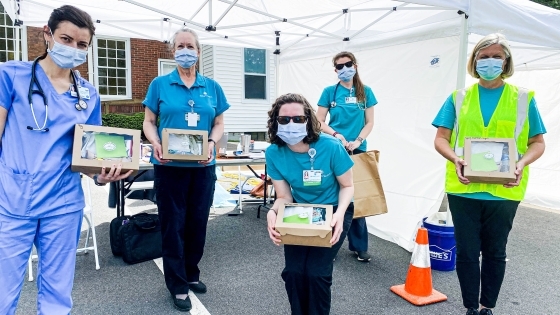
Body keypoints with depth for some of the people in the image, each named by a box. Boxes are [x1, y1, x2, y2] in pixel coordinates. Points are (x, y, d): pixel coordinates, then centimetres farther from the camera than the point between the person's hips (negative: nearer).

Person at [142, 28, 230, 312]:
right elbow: (149, 122, 2)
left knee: (198, 222, 12)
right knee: (173, 224, 5)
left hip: (203, 166, 3)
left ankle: (191, 274, 33)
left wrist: (212, 143, -13)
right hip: (169, 166, -2)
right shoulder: (160, 84, 1)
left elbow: (218, 124, 7)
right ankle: (178, 285, 18)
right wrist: (156, 145, -18)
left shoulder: (212, 87, 7)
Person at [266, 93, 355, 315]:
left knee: (317, 271, -14)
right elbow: (284, 197, -8)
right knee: (293, 271, -9)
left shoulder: (330, 147, -25)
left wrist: (339, 213, -29)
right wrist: (273, 213, -31)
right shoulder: (274, 153, -17)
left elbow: (347, 186, -10)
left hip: (333, 211, -2)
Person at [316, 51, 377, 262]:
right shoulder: (330, 92, 2)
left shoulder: (365, 92, 6)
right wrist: (336, 135, -14)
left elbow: (369, 122, 6)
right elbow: (319, 121, 1)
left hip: (358, 150, 1)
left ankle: (359, 246, 18)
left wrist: (358, 141, -10)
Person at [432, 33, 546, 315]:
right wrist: (455, 159, -18)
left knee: (495, 252, 14)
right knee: (466, 252, 6)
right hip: (463, 188, 0)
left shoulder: (523, 98, 4)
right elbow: (441, 138, 2)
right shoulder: (459, 97, 5)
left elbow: (537, 143, 4)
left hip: (504, 191, 0)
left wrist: (521, 163, -16)